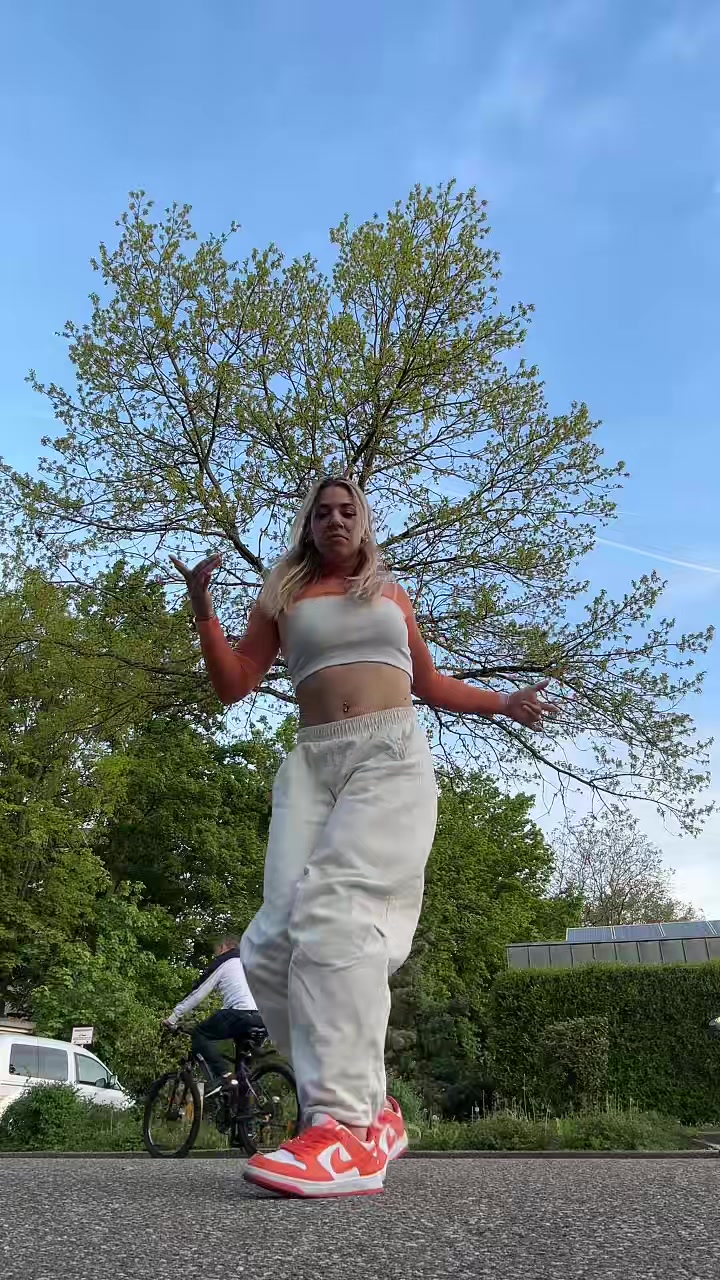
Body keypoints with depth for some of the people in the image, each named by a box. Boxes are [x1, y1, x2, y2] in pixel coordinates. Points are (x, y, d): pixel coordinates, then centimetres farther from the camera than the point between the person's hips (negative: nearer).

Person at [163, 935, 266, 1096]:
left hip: (240, 1012, -7)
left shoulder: (223, 963, 13)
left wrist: (173, 1017, 16)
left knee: (200, 1033, 7)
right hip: (263, 1018, 7)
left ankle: (222, 1073, -11)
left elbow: (197, 993, 11)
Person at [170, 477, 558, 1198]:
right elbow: (233, 685, 16)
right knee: (274, 943, -18)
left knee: (336, 909, -28)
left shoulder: (391, 593, 25)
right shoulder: (281, 597, 22)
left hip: (391, 756, -2)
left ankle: (348, 1128, -34)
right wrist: (201, 605, 6)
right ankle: (371, 1111, -5)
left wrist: (505, 705, 28)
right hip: (312, 763, 2)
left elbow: (428, 685, 35)